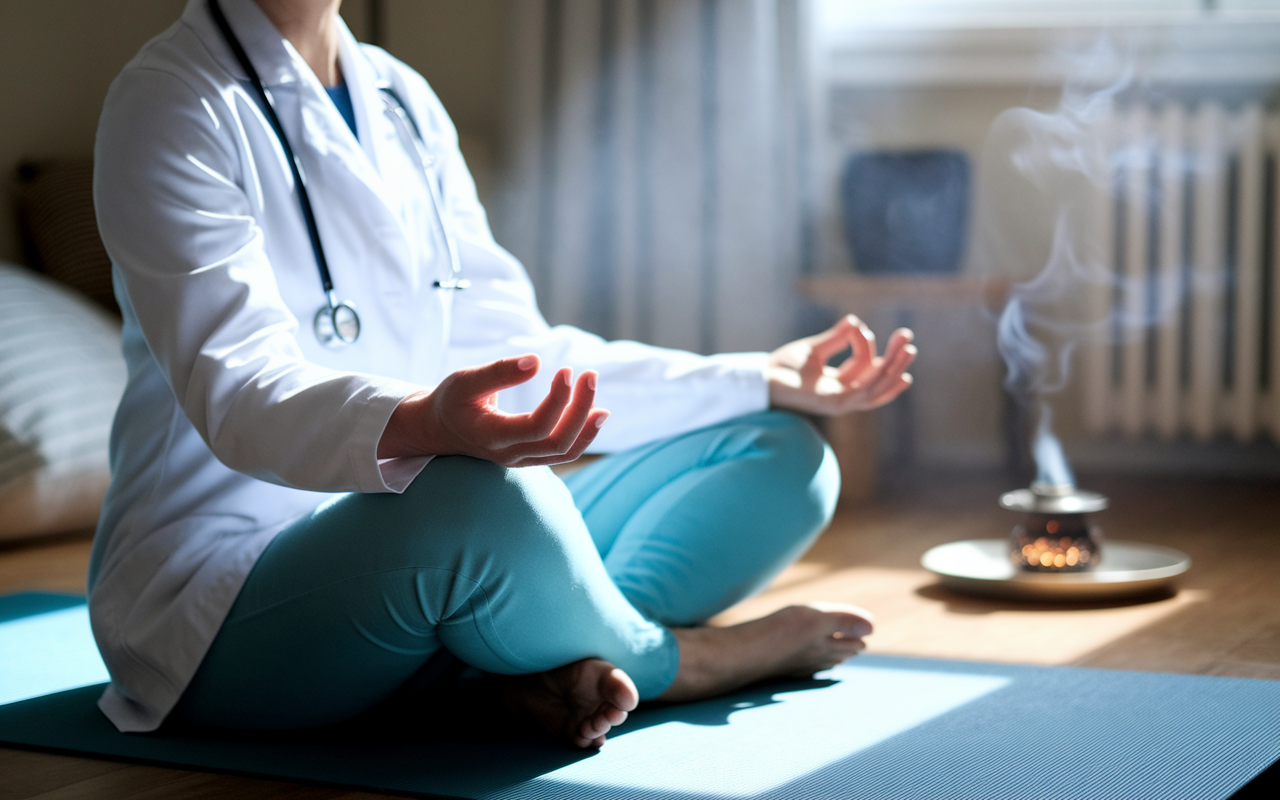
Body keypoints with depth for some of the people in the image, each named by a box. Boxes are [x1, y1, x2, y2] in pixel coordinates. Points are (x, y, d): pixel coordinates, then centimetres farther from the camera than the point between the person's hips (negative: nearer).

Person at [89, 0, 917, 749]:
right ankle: (669, 661, -7)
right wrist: (418, 425, -47)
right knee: (488, 501, -39)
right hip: (219, 597, -8)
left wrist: (758, 382, 9)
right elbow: (235, 392, -26)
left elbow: (516, 358, 13)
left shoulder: (404, 102, 11)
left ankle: (560, 666, -21)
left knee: (784, 456, 5)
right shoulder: (173, 104, -12)